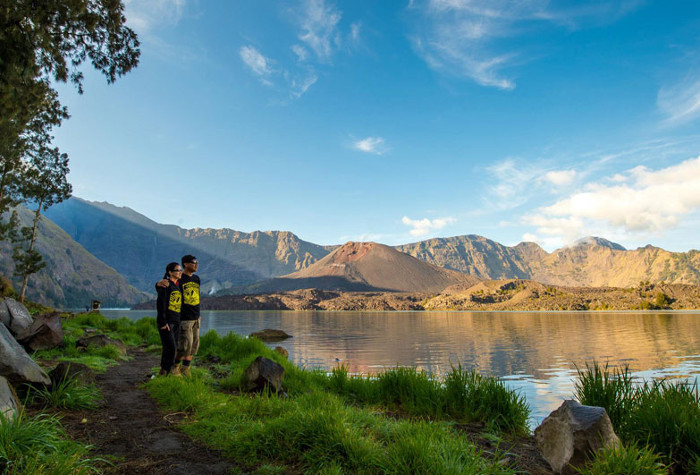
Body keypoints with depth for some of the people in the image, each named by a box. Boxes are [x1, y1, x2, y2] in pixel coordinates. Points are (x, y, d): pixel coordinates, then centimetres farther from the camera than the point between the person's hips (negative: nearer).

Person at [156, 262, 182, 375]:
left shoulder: (178, 286, 15)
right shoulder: (165, 284, -9)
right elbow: (160, 304, -14)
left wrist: (179, 322, 16)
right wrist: (163, 322, -18)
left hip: (176, 322, 8)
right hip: (165, 321, -7)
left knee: (171, 348, 9)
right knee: (171, 347, -11)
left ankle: (164, 372, 18)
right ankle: (166, 372, -1)